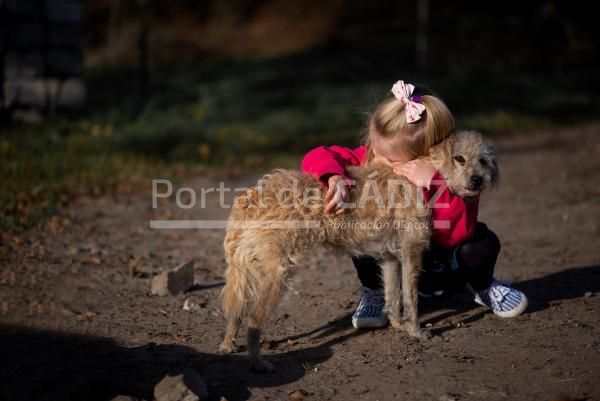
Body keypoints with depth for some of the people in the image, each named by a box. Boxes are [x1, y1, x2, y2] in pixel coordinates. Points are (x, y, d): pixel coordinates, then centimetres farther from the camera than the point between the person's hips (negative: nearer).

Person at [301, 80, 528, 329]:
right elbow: (317, 158, -29)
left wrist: (432, 183, -50)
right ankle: (374, 292, 1)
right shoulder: (372, 159, -22)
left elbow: (456, 235, -40)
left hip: (448, 270, -1)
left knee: (482, 244, -32)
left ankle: (482, 286, 5)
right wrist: (334, 178, -51)